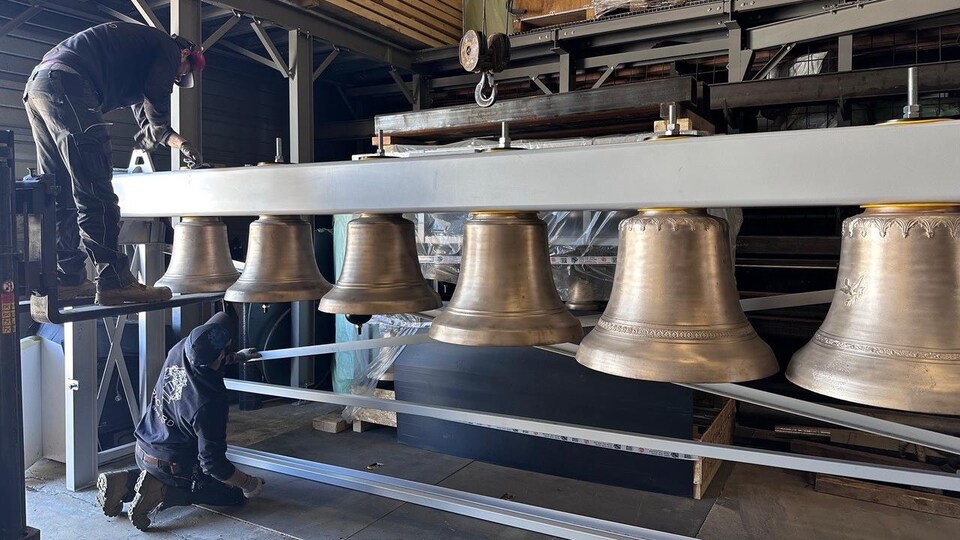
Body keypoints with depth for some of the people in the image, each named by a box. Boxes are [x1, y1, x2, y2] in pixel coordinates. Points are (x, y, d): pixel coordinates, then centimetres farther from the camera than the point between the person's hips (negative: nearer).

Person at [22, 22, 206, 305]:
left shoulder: (143, 53, 35)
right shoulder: (168, 48, 7)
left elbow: (147, 119, 37)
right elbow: (157, 99, -5)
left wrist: (180, 143, 36)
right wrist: (156, 135, 13)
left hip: (36, 85, 10)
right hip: (67, 83, -10)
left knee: (61, 196, 9)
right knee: (95, 192, -13)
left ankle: (67, 280, 11)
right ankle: (114, 282, -15)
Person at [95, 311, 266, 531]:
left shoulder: (180, 349, -16)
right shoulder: (210, 402, -34)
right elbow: (213, 463, -26)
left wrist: (237, 357, 21)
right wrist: (248, 483, -12)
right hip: (173, 467, -8)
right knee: (237, 493, 4)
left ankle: (126, 481, 11)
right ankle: (162, 493, -7)